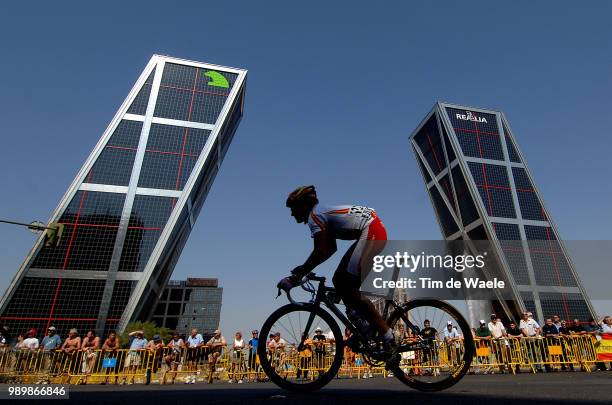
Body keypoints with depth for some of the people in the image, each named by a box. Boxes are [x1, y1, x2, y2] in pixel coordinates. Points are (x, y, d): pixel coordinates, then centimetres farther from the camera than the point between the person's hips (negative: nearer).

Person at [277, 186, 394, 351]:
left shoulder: (314, 215, -7)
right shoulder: (324, 212, 21)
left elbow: (319, 252, -17)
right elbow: (331, 248, 24)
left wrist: (297, 276, -11)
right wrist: (304, 268, 21)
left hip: (370, 232, -10)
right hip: (376, 229, 10)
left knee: (348, 289, -8)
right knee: (339, 280, 11)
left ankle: (388, 338, -3)